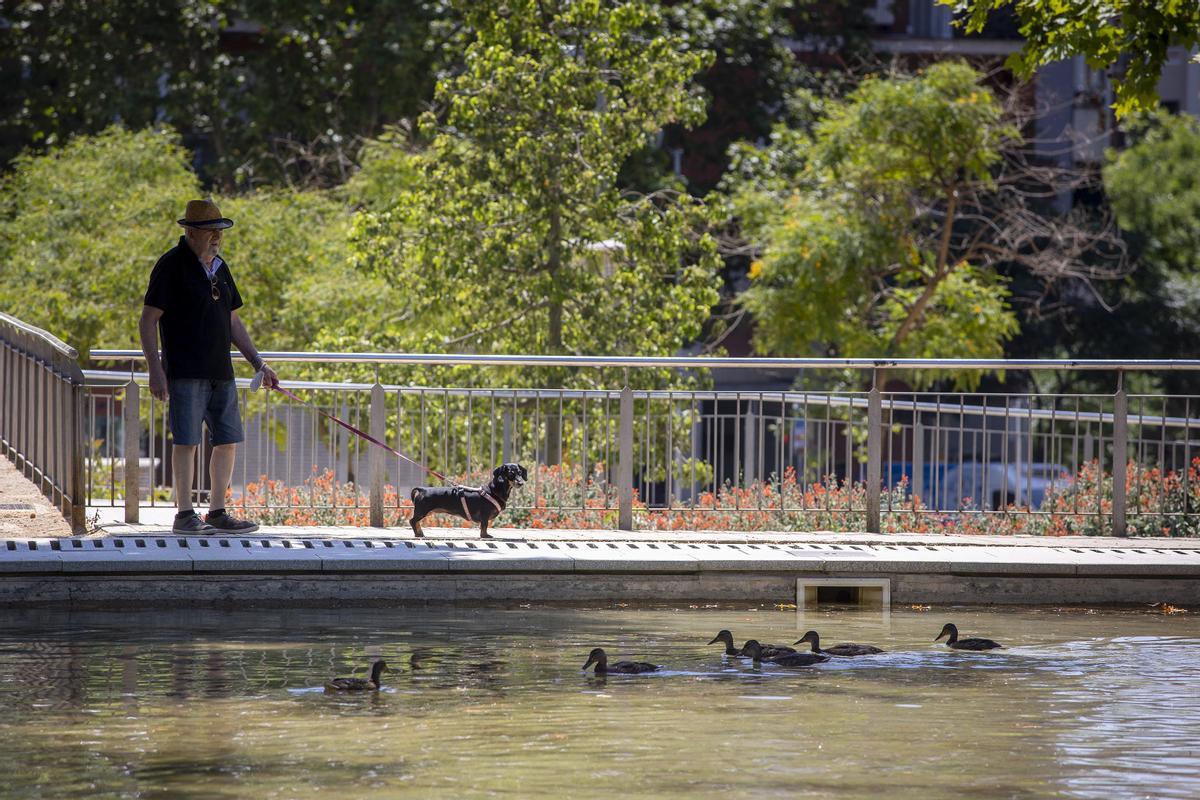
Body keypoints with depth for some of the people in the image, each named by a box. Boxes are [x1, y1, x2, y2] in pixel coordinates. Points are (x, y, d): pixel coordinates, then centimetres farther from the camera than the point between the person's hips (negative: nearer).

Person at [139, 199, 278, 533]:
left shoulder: (219, 268, 17)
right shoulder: (172, 266, -6)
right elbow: (148, 321, -8)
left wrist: (258, 363, 19)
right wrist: (155, 370, -16)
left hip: (221, 372, 8)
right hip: (186, 372, -8)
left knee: (228, 441, 6)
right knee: (187, 441, -8)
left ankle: (217, 513, 14)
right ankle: (185, 515, -4)